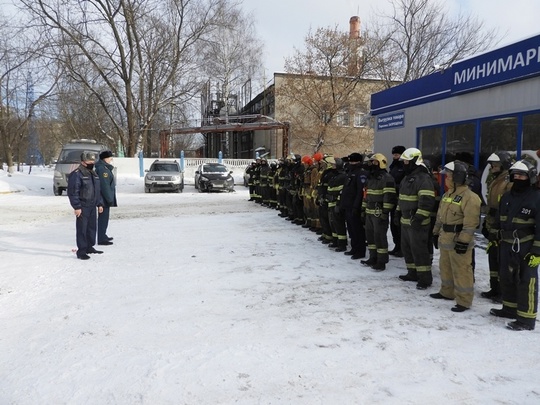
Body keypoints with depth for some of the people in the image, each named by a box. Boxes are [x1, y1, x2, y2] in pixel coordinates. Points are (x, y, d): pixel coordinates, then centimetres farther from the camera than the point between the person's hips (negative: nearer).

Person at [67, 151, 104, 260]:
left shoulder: (93, 174, 16)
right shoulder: (77, 174, -12)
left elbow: (98, 191, 22)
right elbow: (73, 192, -17)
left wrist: (100, 204, 17)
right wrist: (77, 207, -20)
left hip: (92, 206, 8)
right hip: (83, 207, -8)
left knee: (92, 227, 15)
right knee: (82, 229, -4)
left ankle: (90, 247, 27)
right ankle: (81, 251, 1)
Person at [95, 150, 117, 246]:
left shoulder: (105, 168, 16)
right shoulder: (103, 169, -17)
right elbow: (104, 186, -22)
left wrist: (110, 198, 22)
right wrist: (110, 199, -20)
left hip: (104, 198, 11)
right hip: (104, 199, -11)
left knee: (104, 217, 18)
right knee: (103, 218, -6)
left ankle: (103, 236, 30)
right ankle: (101, 239, -3)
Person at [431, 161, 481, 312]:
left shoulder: (469, 197, -17)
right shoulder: (447, 194, 12)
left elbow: (470, 223, -21)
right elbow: (440, 216, 19)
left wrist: (463, 241, -22)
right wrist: (436, 233, 19)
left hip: (458, 240, -9)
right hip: (445, 238, 9)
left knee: (461, 270, -1)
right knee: (445, 267, 21)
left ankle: (464, 301, 10)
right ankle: (447, 292, 38)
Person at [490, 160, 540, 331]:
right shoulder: (507, 197, 11)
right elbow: (499, 220, 19)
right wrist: (494, 238, 19)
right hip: (507, 246, 8)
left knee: (526, 282, -3)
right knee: (506, 278, 16)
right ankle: (510, 308, 32)